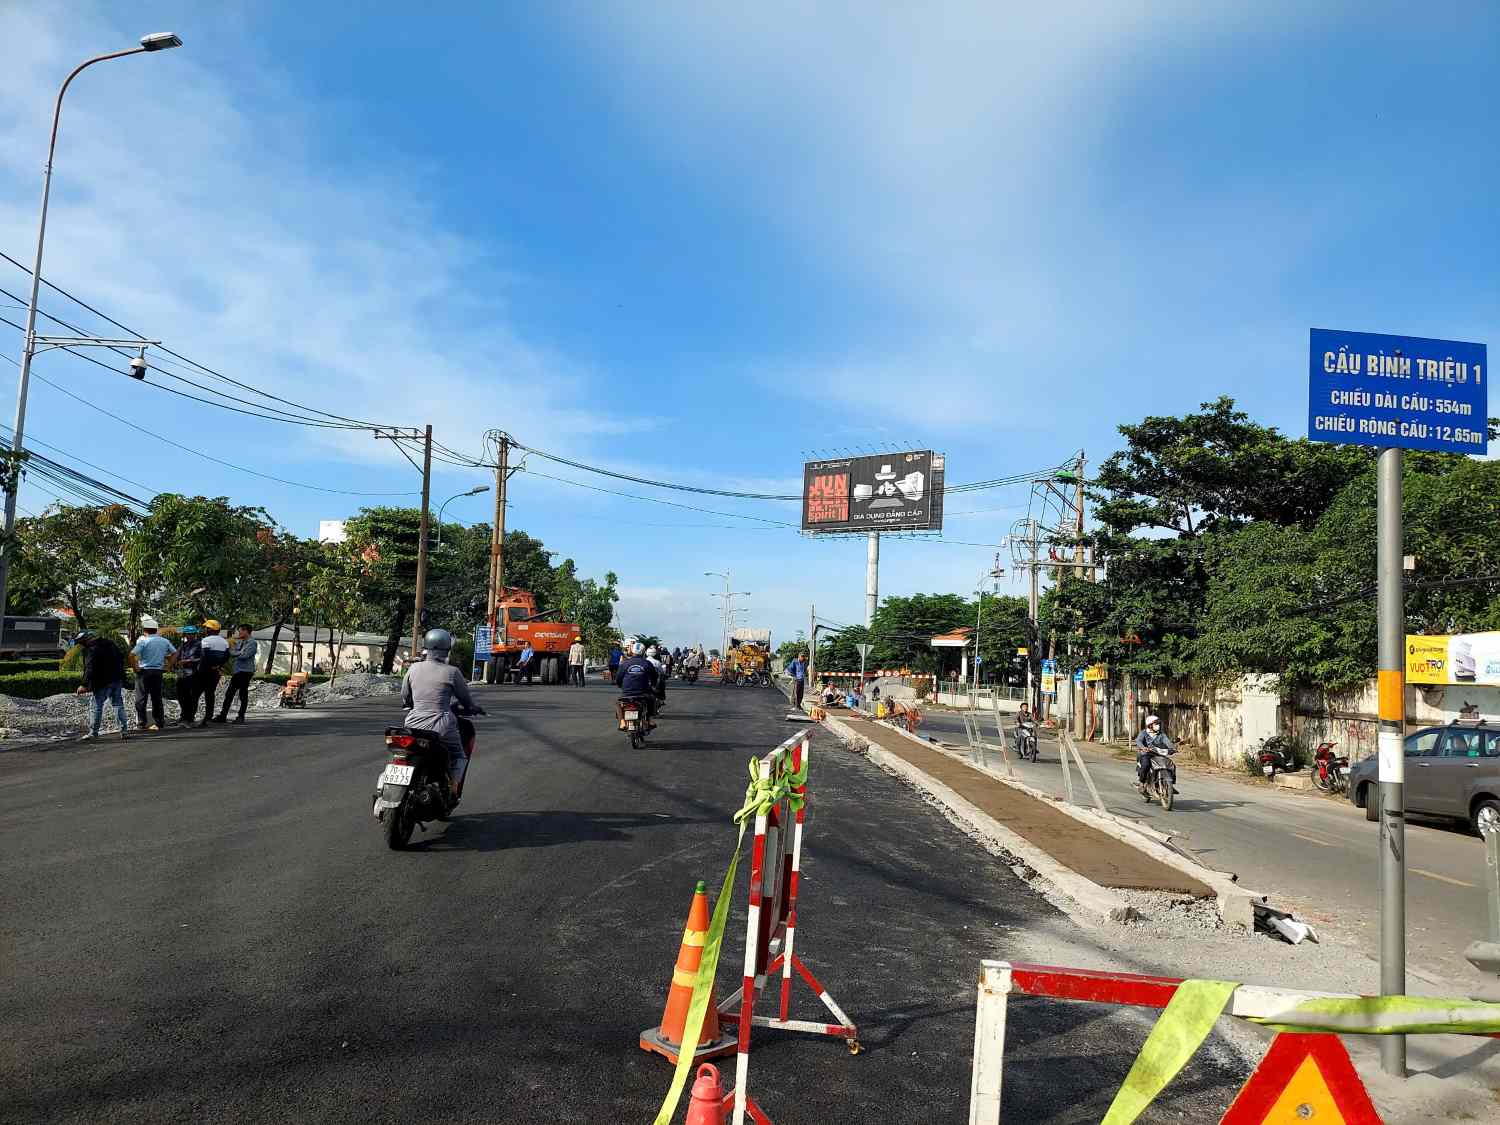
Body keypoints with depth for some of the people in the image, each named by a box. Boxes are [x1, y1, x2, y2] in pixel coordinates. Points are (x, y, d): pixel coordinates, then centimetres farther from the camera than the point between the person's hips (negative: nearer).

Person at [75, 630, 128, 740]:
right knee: (118, 704, 8)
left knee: (98, 706, 4)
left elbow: (90, 669, -21)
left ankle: (94, 732, 9)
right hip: (117, 680, 7)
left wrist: (84, 685, -21)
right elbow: (122, 657, 19)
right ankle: (123, 730, 5)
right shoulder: (110, 643, 10)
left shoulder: (91, 650, -13)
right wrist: (121, 674, 27)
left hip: (103, 682, -7)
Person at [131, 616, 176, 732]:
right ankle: (158, 723, 9)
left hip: (144, 671, -5)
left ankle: (141, 721, 3)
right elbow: (175, 652, 12)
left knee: (141, 698, 4)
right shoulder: (164, 641, 5)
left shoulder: (143, 641, -10)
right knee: (157, 698, 9)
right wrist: (167, 666, 13)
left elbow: (132, 655, -20)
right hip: (159, 671, 5)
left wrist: (135, 667, -8)